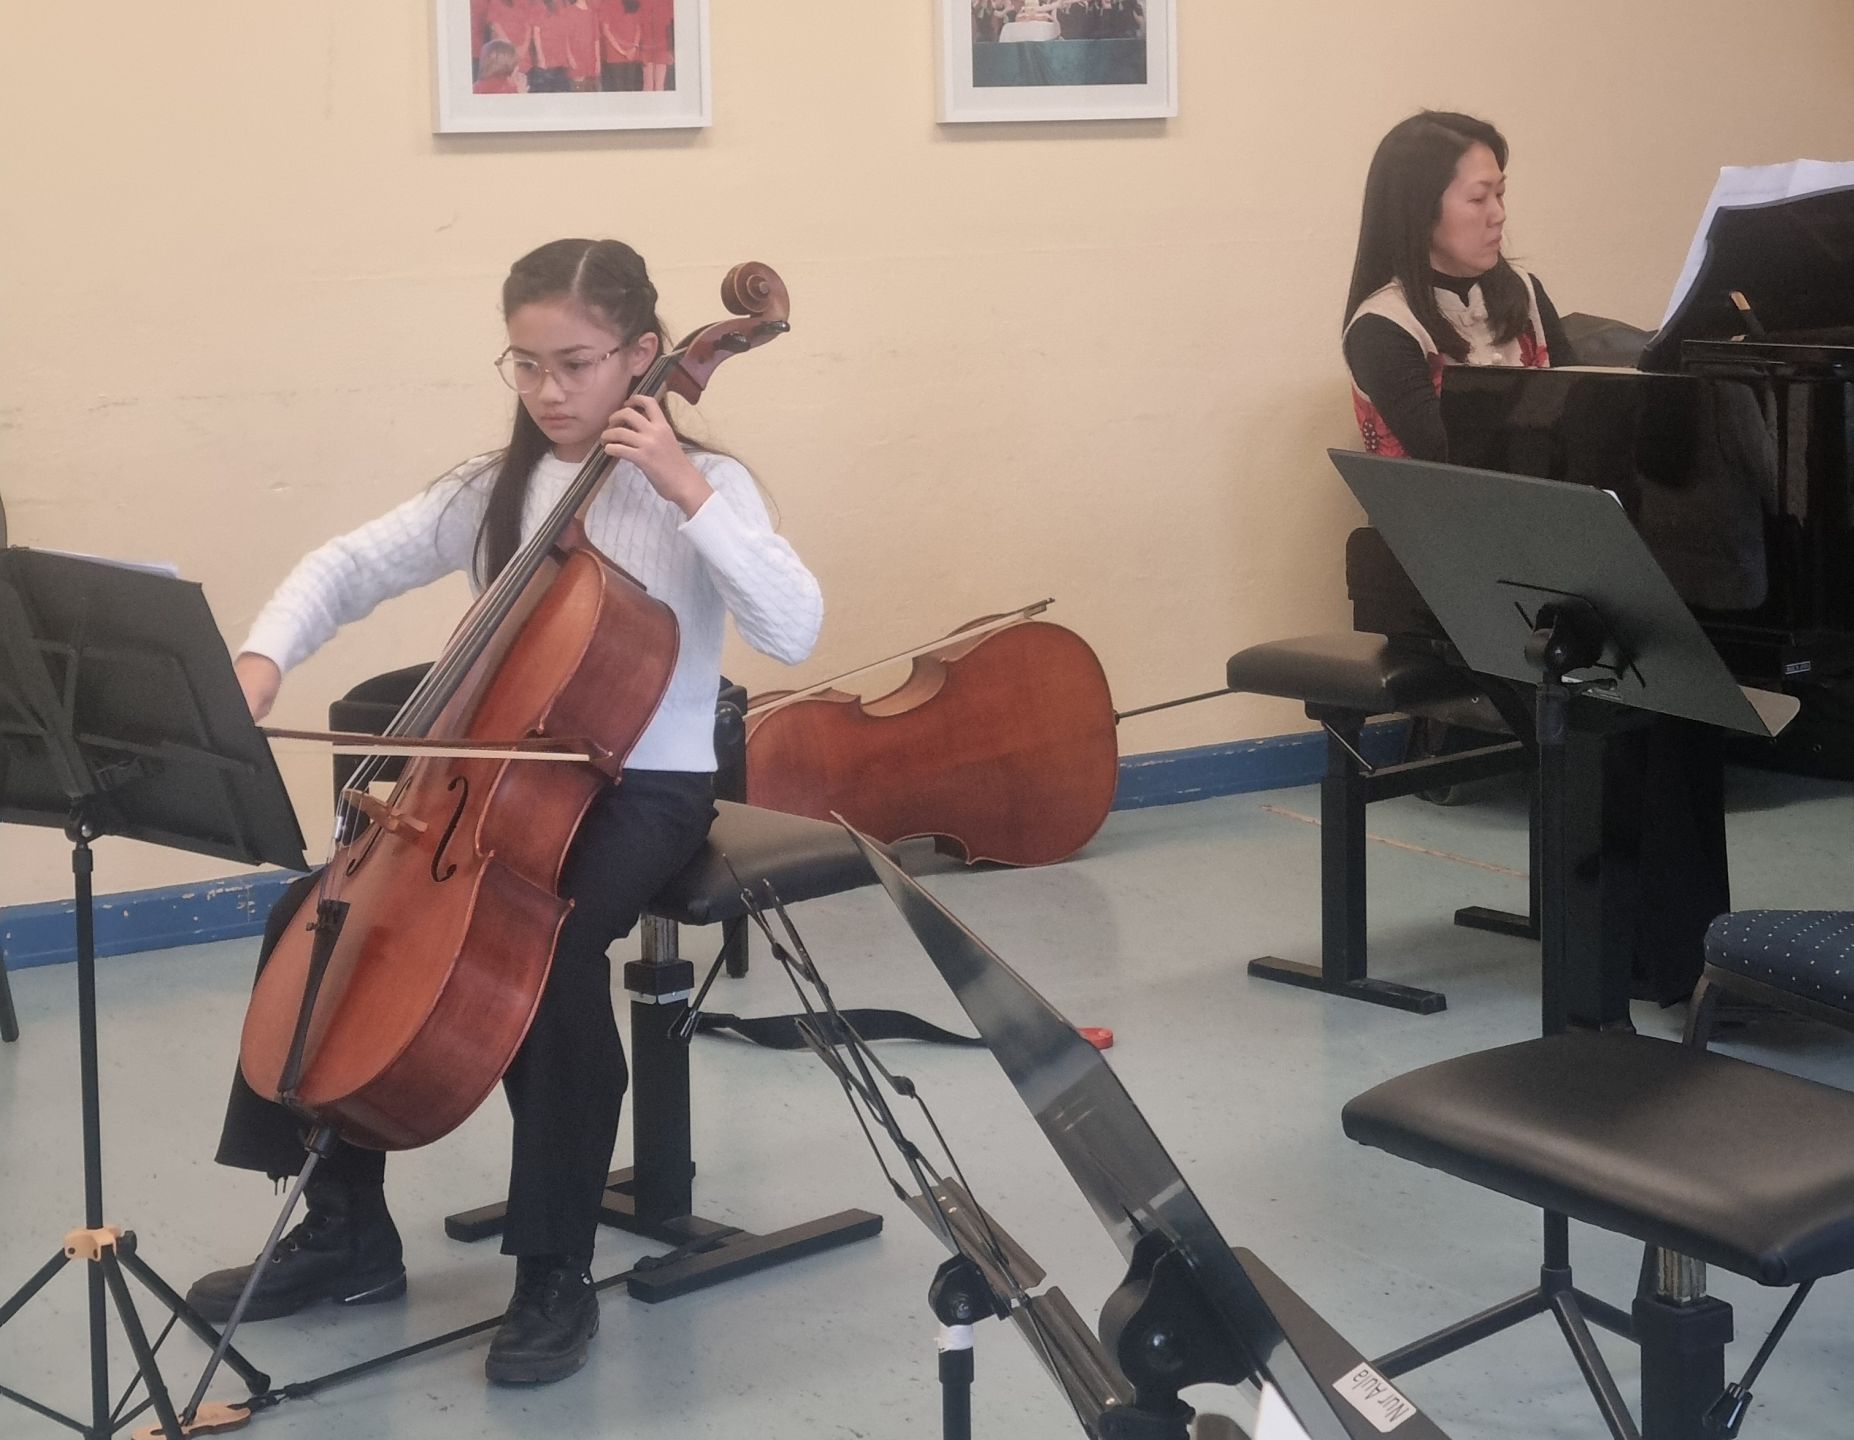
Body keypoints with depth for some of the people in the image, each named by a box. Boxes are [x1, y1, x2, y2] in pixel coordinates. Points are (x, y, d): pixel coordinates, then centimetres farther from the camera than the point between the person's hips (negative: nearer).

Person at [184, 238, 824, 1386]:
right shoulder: (496, 488, 7)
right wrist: (263, 659, -12)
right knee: (321, 913, -10)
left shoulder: (701, 484, -8)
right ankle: (348, 1230, 5)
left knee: (551, 943, -33)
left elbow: (793, 630, -22)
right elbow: (350, 567, 6)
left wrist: (689, 492, -26)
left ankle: (558, 1275, -16)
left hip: (647, 788, -6)